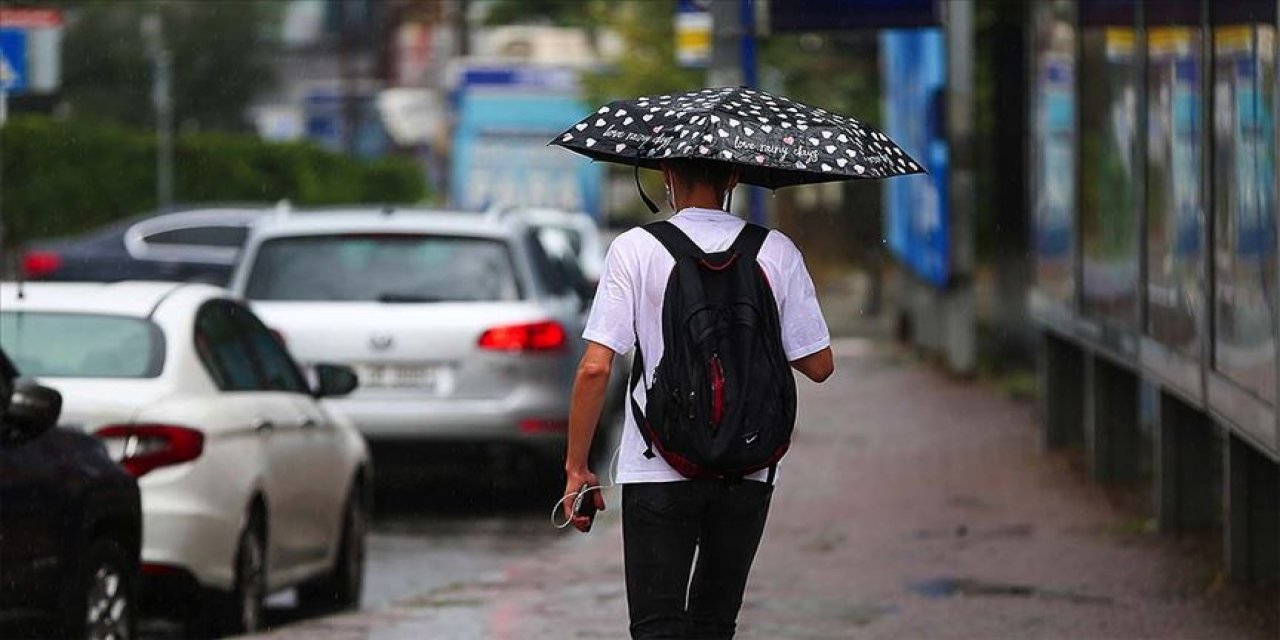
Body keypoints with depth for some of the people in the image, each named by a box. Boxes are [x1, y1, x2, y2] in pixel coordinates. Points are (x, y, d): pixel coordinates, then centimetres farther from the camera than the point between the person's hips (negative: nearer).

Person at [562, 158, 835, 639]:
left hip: (657, 472, -3)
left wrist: (576, 468, -2)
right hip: (749, 469, 3)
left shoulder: (635, 250, -6)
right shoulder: (777, 252, 1)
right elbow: (818, 365, 1)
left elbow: (595, 368, -11)